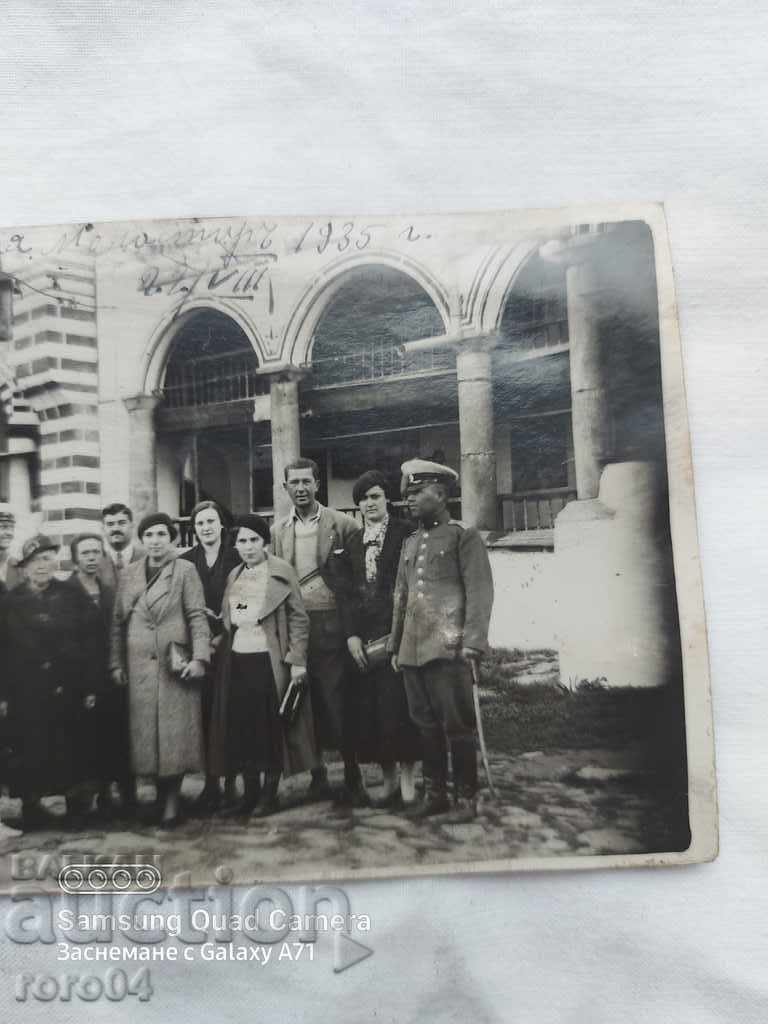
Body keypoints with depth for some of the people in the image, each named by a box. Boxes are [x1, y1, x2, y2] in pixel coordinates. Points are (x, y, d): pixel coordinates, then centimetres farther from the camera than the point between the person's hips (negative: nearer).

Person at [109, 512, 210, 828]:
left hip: (175, 664, -3)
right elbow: (118, 621, 12)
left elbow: (198, 616, -4)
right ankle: (161, 792, 16)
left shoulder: (185, 570, 1)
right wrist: (116, 663, 6)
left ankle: (172, 798, 8)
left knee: (175, 730, -2)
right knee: (145, 731, 4)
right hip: (138, 665, 3)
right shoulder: (128, 573, 11)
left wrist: (199, 657, -14)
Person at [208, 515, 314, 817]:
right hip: (236, 660, 5)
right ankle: (250, 791, 20)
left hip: (269, 660, -5)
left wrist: (297, 660, -11)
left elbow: (298, 618, -6)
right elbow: (227, 621, 18)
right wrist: (221, 643, 5)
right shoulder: (233, 576, 13)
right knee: (241, 727, 6)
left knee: (271, 726, 2)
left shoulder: (281, 571, -3)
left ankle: (270, 793, 15)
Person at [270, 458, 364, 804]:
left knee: (339, 702, -2)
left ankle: (353, 778, 11)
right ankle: (317, 775, 22)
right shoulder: (278, 531, 10)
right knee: (306, 705, 8)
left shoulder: (341, 524, 0)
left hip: (330, 625, -3)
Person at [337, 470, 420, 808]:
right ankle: (389, 781, 18)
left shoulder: (405, 533, 0)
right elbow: (346, 591, 10)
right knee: (369, 709, 5)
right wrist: (351, 635, -2)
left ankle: (408, 781, 9)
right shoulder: (353, 542, 15)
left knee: (399, 705, -5)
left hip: (397, 630, -5)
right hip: (363, 634, 5)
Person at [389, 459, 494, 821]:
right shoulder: (410, 543, 17)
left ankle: (466, 797, 14)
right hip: (413, 651, 6)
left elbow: (480, 592, -8)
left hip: (449, 649, -6)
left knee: (457, 726, 1)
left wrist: (473, 643, -16)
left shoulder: (464, 535, -2)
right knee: (426, 725, 12)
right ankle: (434, 794, 23)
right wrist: (395, 646, 17)